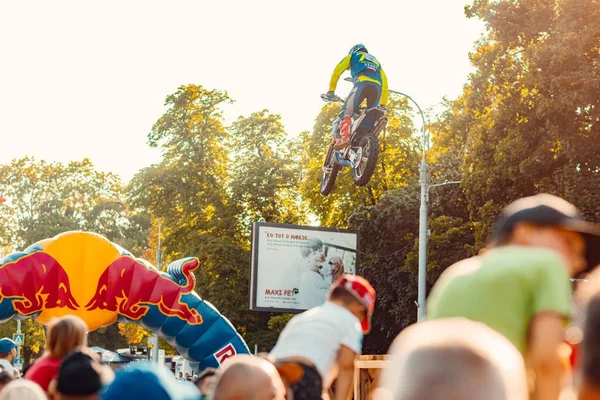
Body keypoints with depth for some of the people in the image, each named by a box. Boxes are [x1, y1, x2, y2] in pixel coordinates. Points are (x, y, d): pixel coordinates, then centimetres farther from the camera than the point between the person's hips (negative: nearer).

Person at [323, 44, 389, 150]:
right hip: (377, 87, 4)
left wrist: (331, 91, 19)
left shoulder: (353, 56, 31)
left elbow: (337, 71, 18)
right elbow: (384, 82, 30)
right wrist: (383, 105, 29)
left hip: (362, 83, -4)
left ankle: (344, 136, -37)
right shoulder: (376, 61, 42)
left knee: (347, 111, -10)